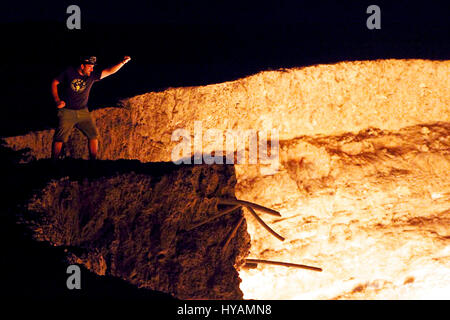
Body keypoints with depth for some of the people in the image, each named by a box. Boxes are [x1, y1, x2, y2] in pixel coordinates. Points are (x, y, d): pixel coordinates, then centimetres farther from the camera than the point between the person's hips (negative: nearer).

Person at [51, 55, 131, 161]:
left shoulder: (92, 75, 1)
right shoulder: (69, 72, -6)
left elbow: (109, 71, -4)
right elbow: (54, 83, 3)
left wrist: (122, 62, -18)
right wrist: (57, 100, -6)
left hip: (83, 111, 4)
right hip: (67, 111, -4)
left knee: (93, 135, -3)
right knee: (59, 139, -8)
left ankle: (93, 160, 9)